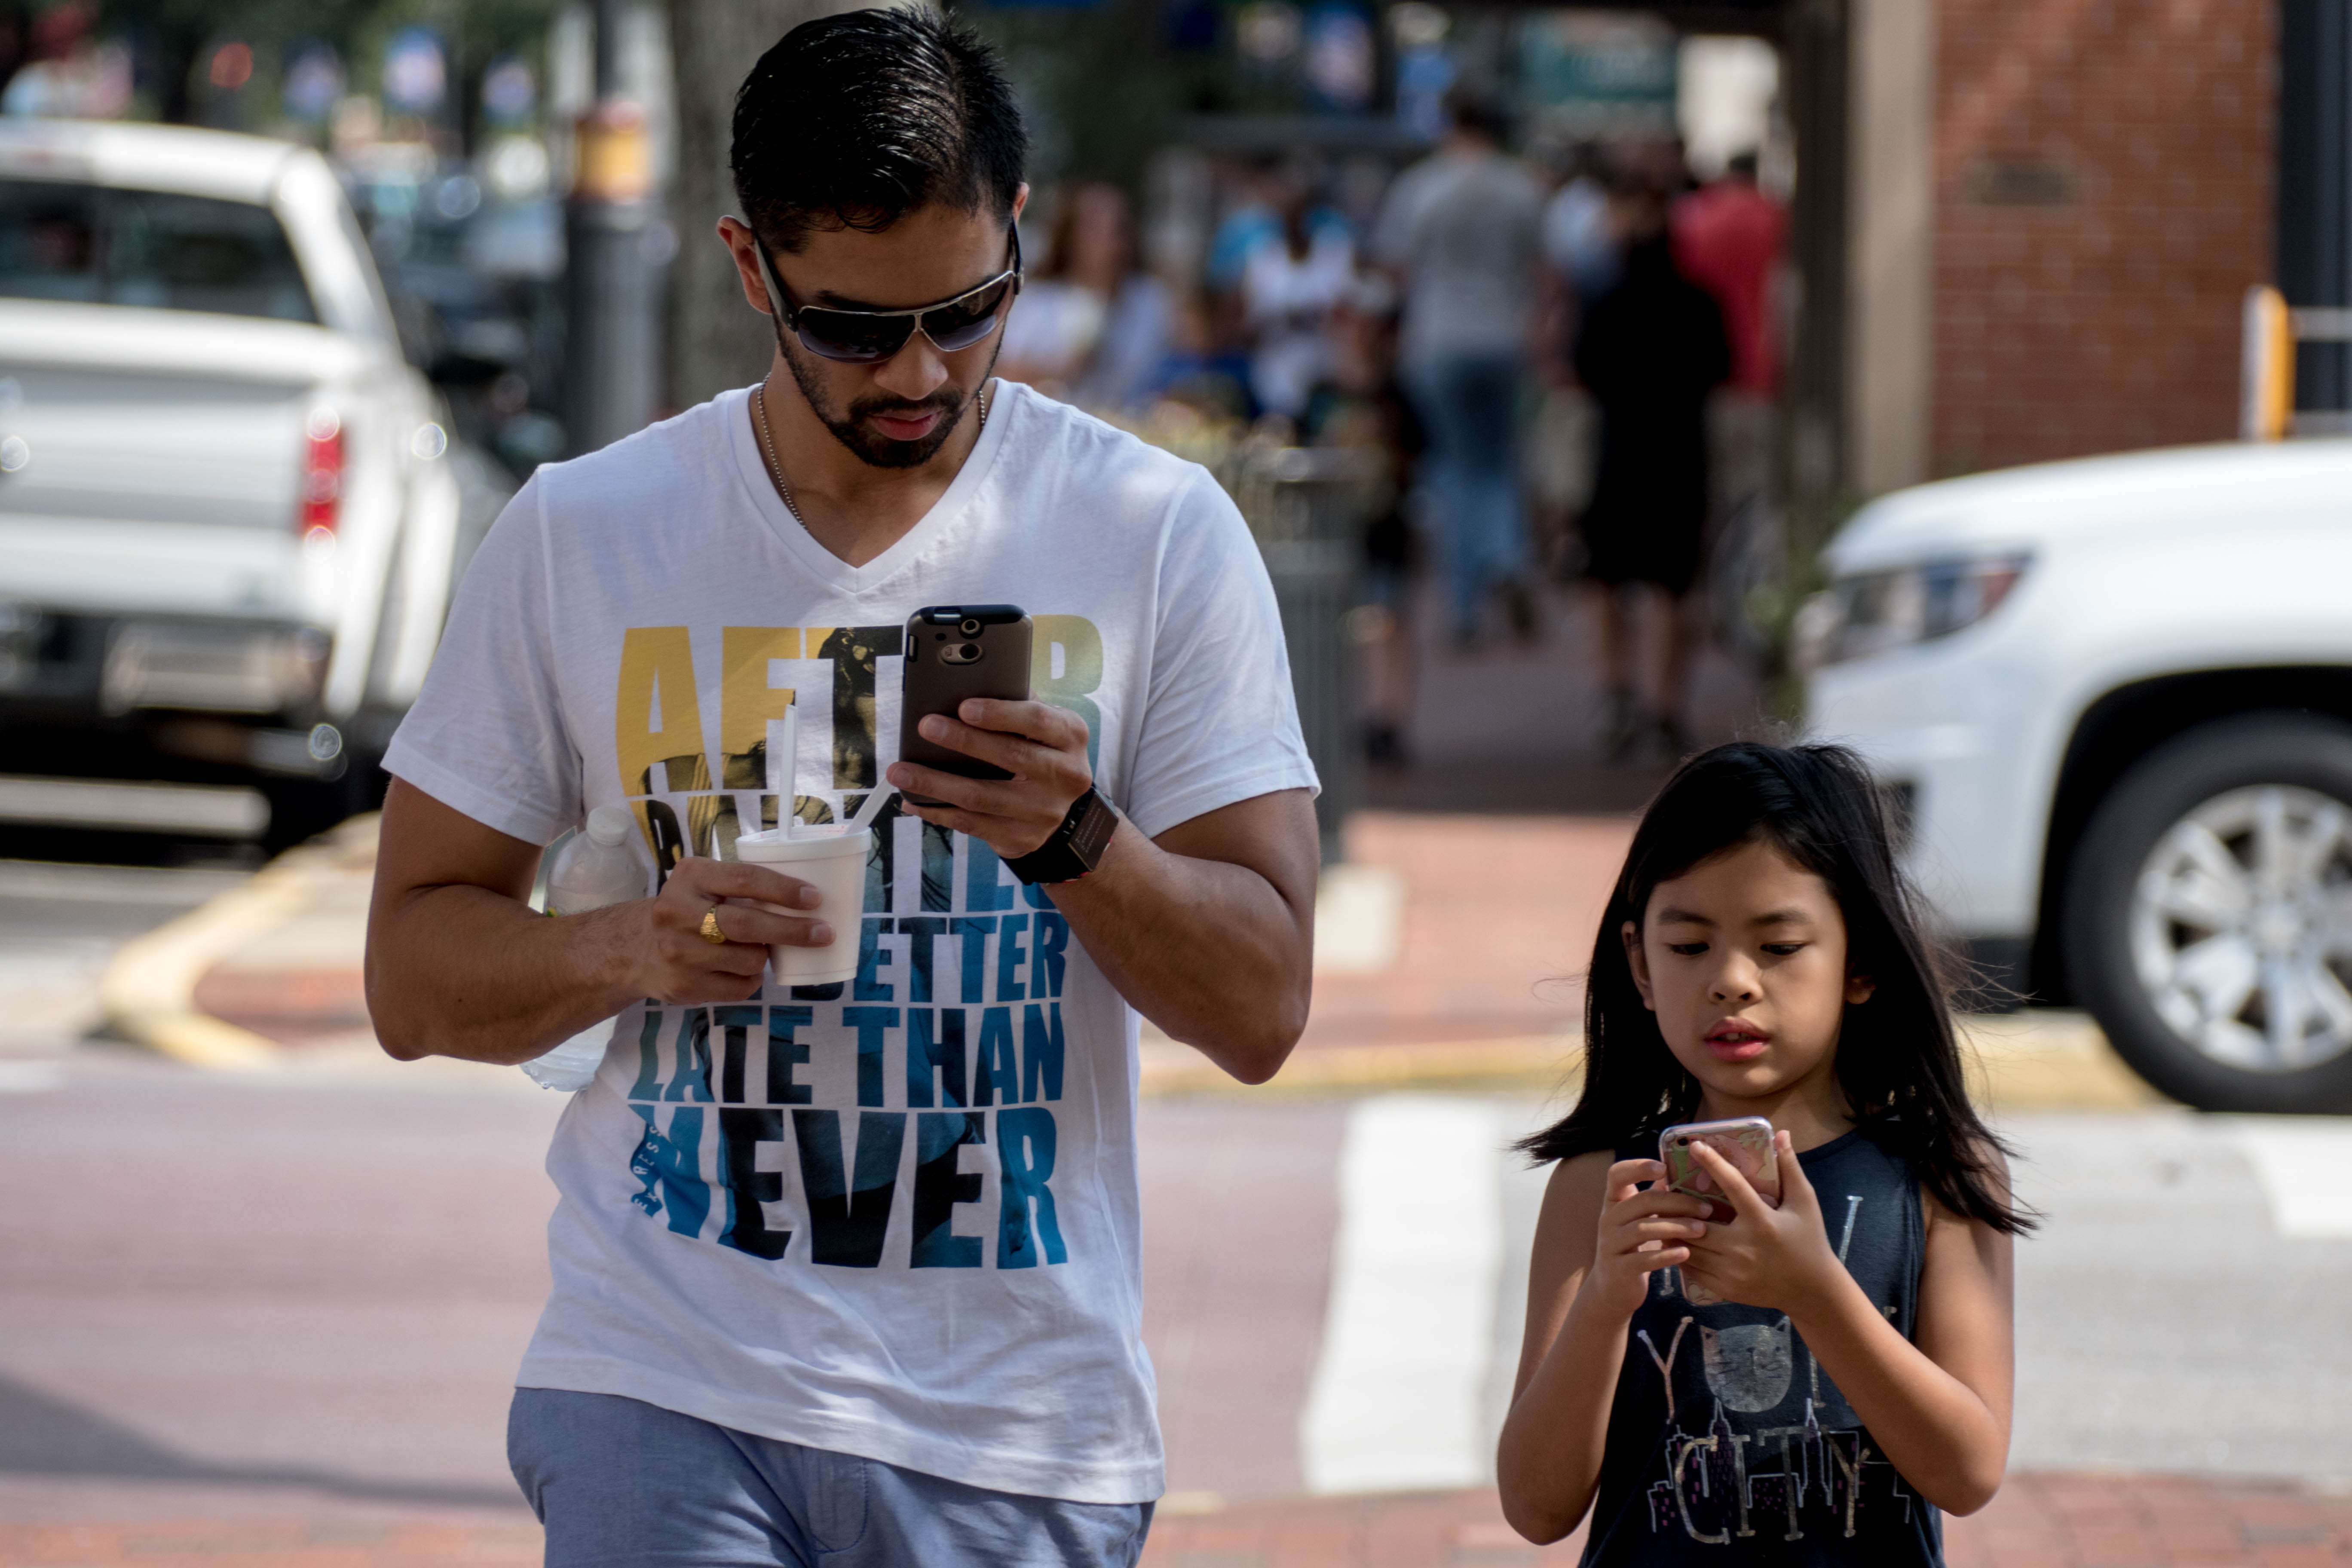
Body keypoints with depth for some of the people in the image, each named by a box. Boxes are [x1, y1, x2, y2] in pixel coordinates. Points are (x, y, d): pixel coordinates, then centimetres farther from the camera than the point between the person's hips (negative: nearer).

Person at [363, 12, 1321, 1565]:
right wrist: (632, 948, -13)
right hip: (664, 1390, 0)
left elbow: (1263, 1009, -1)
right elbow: (414, 970, 8)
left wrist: (1078, 842, -20)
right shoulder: (578, 536, 3)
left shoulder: (1160, 536, 1)